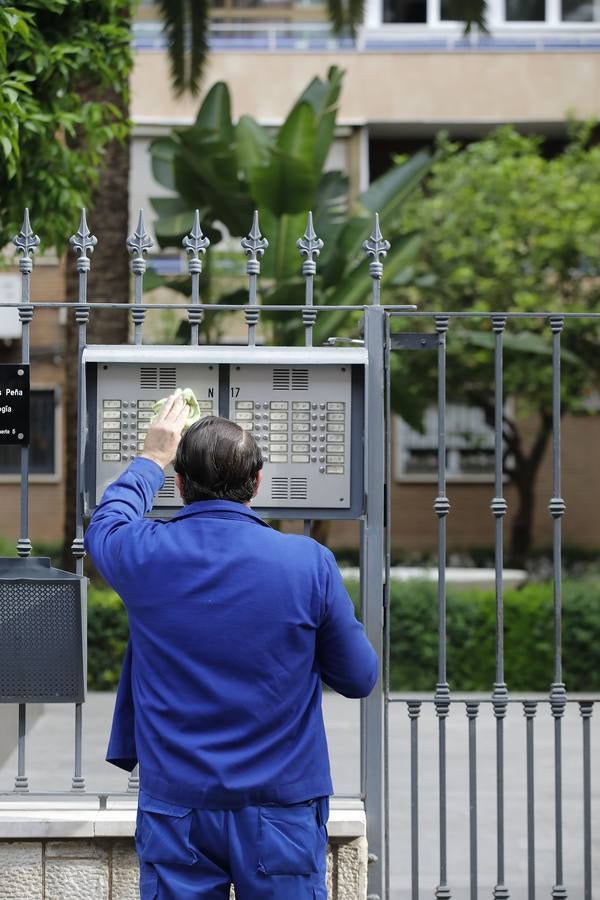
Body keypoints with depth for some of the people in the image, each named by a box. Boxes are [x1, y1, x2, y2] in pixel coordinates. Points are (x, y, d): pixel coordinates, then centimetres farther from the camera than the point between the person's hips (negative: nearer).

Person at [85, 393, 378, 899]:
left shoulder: (144, 555, -7)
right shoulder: (309, 562, -10)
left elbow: (104, 524, 20)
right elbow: (359, 678, 1)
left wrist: (152, 460, 33)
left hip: (174, 807, 1)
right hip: (280, 808, -1)